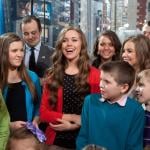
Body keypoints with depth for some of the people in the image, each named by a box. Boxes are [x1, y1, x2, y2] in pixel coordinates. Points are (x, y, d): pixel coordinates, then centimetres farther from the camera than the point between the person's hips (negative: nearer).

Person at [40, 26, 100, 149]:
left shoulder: (94, 74, -6)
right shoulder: (52, 74, 2)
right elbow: (43, 112, -2)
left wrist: (74, 125, -14)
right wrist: (73, 117, -13)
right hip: (56, 138, 2)